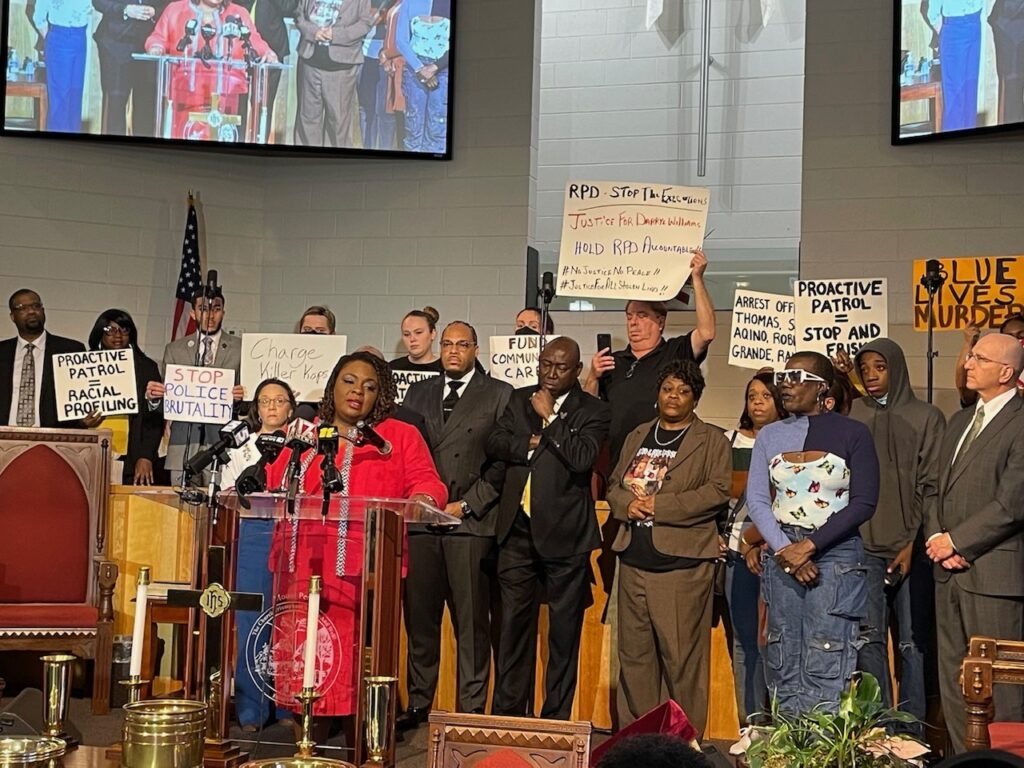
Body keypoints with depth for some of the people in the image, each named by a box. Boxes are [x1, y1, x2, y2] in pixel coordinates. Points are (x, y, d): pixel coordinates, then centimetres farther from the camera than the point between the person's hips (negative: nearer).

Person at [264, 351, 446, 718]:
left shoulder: (400, 436, 13)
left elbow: (426, 482, 5)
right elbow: (271, 483, 22)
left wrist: (423, 497, -17)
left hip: (363, 573, -3)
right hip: (302, 570, 3)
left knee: (354, 659, -10)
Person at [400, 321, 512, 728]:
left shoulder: (499, 395, 6)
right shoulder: (418, 393, 18)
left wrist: (466, 505, -6)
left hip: (470, 522, -3)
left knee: (472, 621, -2)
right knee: (419, 616, 6)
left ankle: (472, 708, 4)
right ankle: (418, 704, 15)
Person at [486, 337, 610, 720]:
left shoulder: (592, 411, 0)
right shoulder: (519, 400, 14)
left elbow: (583, 458, -16)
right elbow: (494, 443, 3)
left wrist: (548, 419, -10)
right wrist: (533, 443, -11)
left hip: (565, 533, -3)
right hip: (518, 529, 3)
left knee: (565, 628, 3)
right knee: (514, 623, 5)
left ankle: (557, 715, 12)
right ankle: (508, 711, 13)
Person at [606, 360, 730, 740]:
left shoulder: (711, 440, 2)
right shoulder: (637, 437, 18)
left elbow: (716, 492, -9)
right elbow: (614, 485, 19)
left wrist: (658, 505, -14)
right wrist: (627, 504, -5)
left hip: (682, 563, -5)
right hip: (634, 561, 5)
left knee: (681, 655, -4)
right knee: (634, 652, 9)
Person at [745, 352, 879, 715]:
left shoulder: (852, 434, 0)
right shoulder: (770, 435, 12)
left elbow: (864, 503, -6)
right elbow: (756, 499, 5)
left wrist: (809, 545, -12)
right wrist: (783, 549, -10)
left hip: (835, 553, -4)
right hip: (782, 555, 4)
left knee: (826, 668, -9)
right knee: (783, 665, 5)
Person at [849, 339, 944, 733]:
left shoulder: (927, 417, 4)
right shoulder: (853, 414, 9)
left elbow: (932, 486, 1)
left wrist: (913, 544, -6)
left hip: (910, 548, -1)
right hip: (865, 545, 2)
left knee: (913, 642, 0)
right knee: (868, 637, -2)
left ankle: (912, 733, 7)